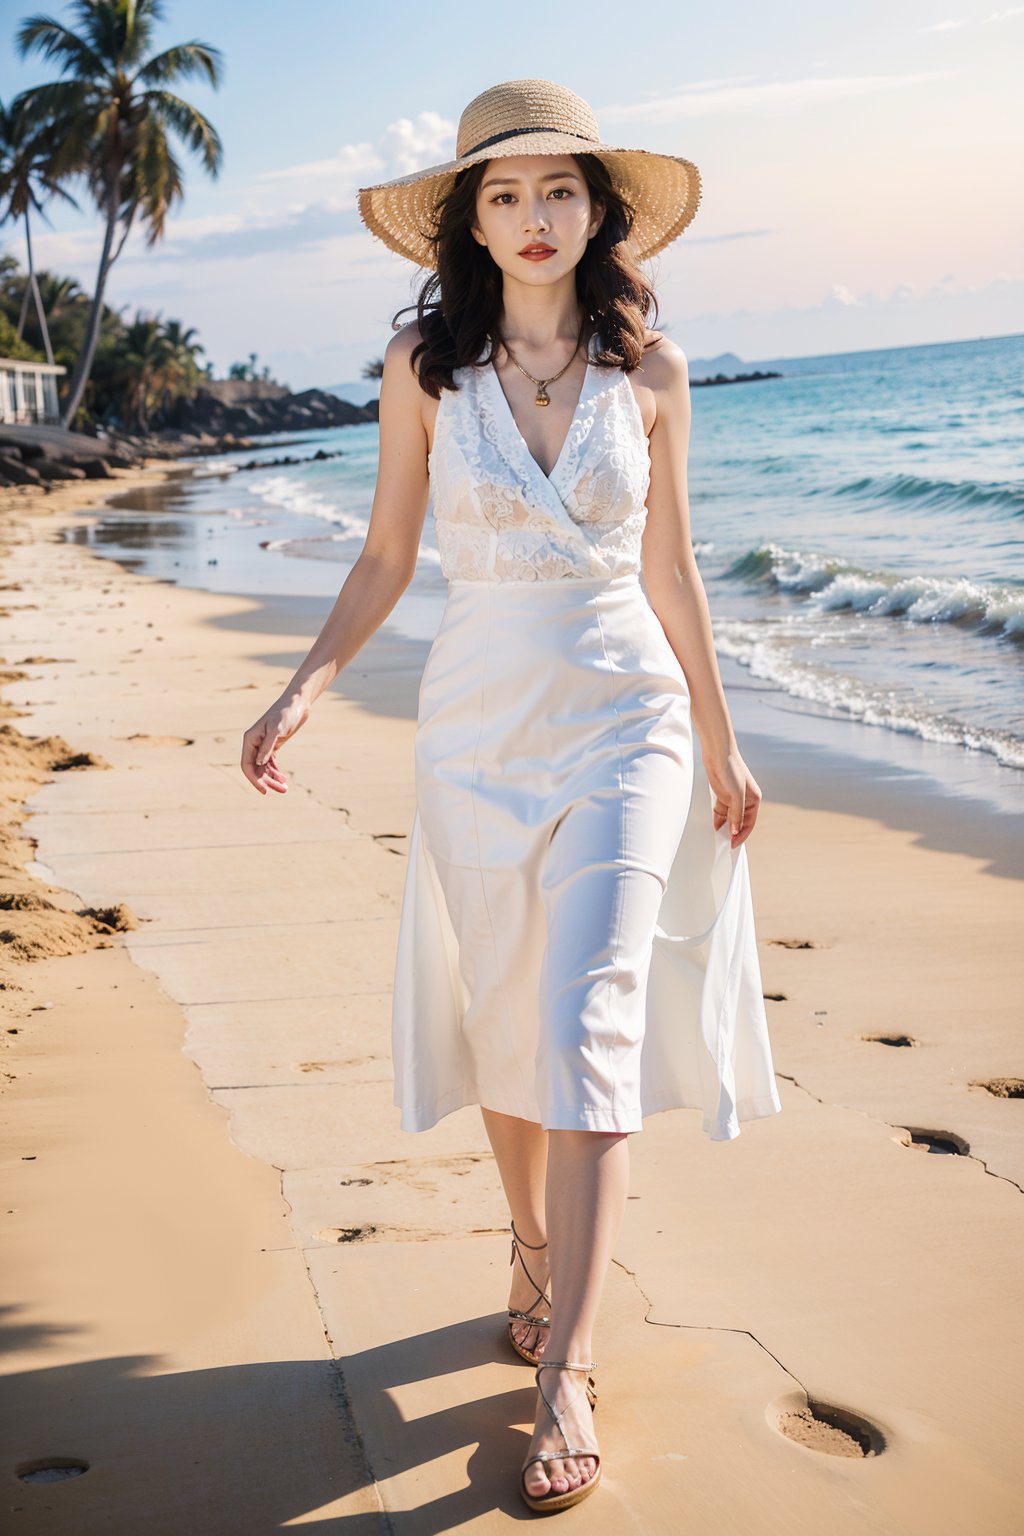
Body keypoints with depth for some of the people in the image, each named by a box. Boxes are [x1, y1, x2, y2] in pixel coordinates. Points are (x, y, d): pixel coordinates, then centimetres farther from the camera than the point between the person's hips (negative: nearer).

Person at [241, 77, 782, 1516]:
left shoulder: (649, 368, 0)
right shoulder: (425, 365, -1)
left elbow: (669, 568, 8)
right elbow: (386, 557, 4)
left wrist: (720, 745, 12)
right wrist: (305, 687, -10)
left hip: (626, 717, -1)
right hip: (479, 719, 1)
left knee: (592, 1021, -10)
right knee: (503, 1017, 11)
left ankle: (563, 1376, -6)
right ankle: (534, 1248, 36)